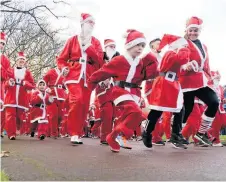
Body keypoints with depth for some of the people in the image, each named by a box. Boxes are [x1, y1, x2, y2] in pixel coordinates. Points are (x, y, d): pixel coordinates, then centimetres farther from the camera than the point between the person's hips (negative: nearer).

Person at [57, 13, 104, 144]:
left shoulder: (96, 42, 14)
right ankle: (74, 133, -16)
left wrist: (89, 47, -9)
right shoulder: (73, 40, 9)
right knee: (77, 100, -23)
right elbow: (61, 59, 10)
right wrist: (63, 68, -11)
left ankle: (78, 134, 14)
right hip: (74, 75, -3)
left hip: (88, 77, 3)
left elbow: (100, 60, -1)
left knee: (85, 106, 1)